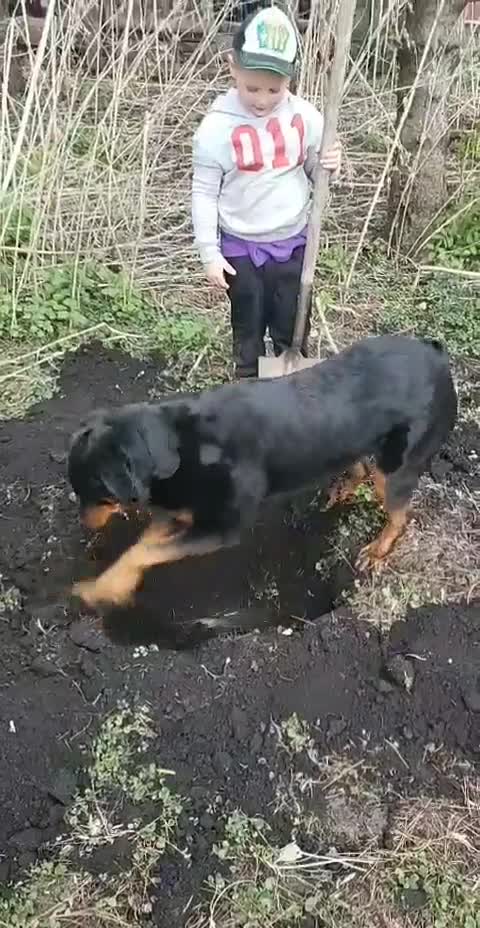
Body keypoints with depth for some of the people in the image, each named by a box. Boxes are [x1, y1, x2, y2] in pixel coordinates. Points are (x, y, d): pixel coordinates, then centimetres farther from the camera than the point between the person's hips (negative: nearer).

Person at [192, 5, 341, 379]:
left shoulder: (305, 117, -5)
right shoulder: (217, 126, -13)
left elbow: (315, 174, 6)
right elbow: (204, 193, -8)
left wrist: (331, 165, -17)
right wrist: (209, 252, -10)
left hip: (293, 244, 2)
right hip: (241, 248, -2)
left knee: (292, 333, 15)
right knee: (248, 333, 13)